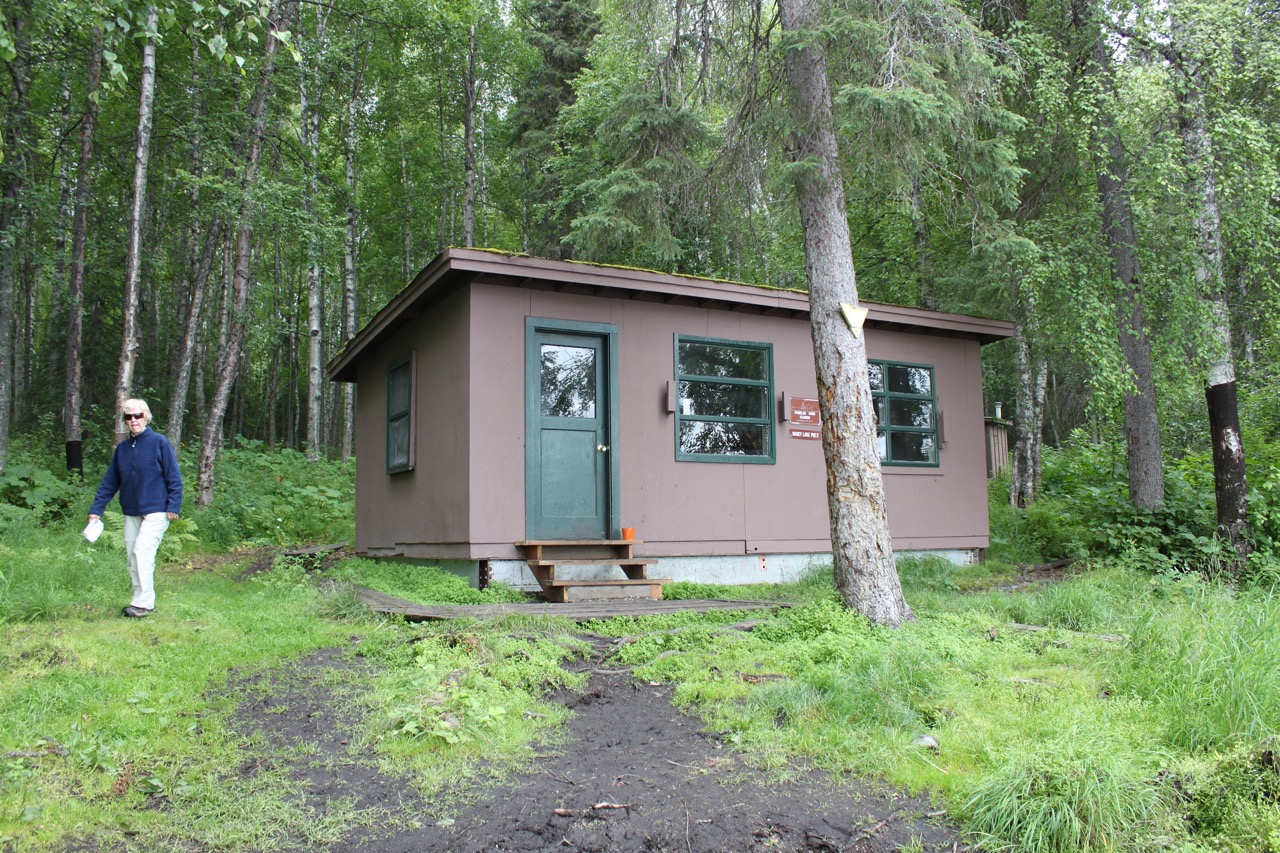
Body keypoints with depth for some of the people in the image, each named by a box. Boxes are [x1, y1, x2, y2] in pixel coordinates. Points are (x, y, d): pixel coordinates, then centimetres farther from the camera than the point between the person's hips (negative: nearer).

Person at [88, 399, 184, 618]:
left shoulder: (160, 443, -5)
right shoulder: (122, 448, 10)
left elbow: (174, 477, -6)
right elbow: (110, 482, 12)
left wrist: (173, 506, -13)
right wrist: (96, 509, 8)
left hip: (156, 511, -6)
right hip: (131, 513, 6)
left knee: (143, 551, -16)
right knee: (132, 556, 7)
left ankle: (143, 603, -10)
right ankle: (140, 601, 18)